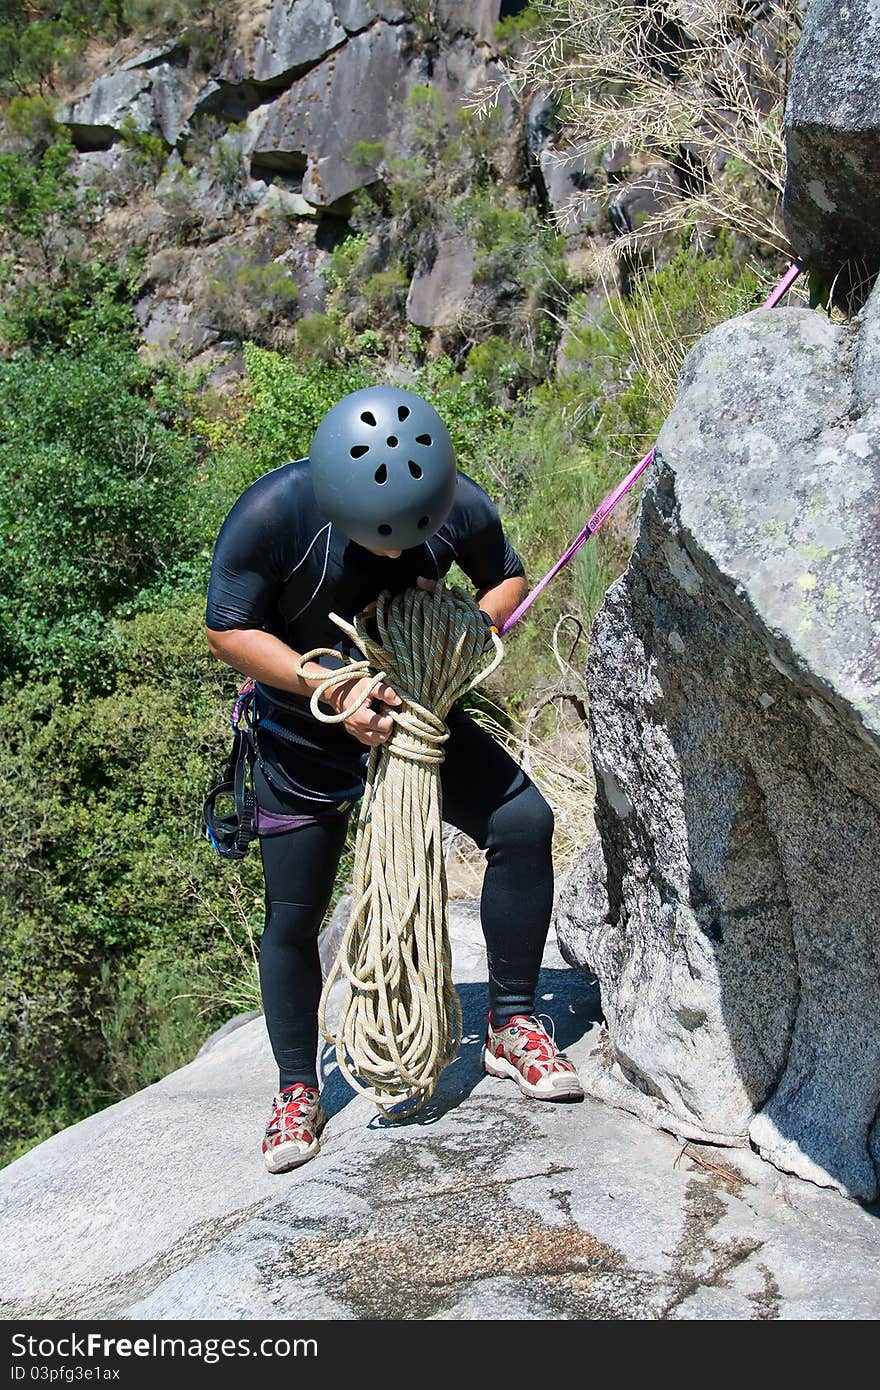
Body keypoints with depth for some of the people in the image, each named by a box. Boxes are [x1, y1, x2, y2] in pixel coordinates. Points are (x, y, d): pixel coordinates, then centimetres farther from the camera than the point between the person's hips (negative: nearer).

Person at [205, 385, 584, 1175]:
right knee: (293, 917, 2)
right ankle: (298, 1092, 24)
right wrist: (331, 687, -29)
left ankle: (511, 1027, 0)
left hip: (418, 712, 2)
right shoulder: (273, 515, -28)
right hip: (306, 736, -2)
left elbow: (507, 579, 1)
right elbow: (228, 632, -19)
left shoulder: (460, 504, -20)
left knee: (524, 822, -17)